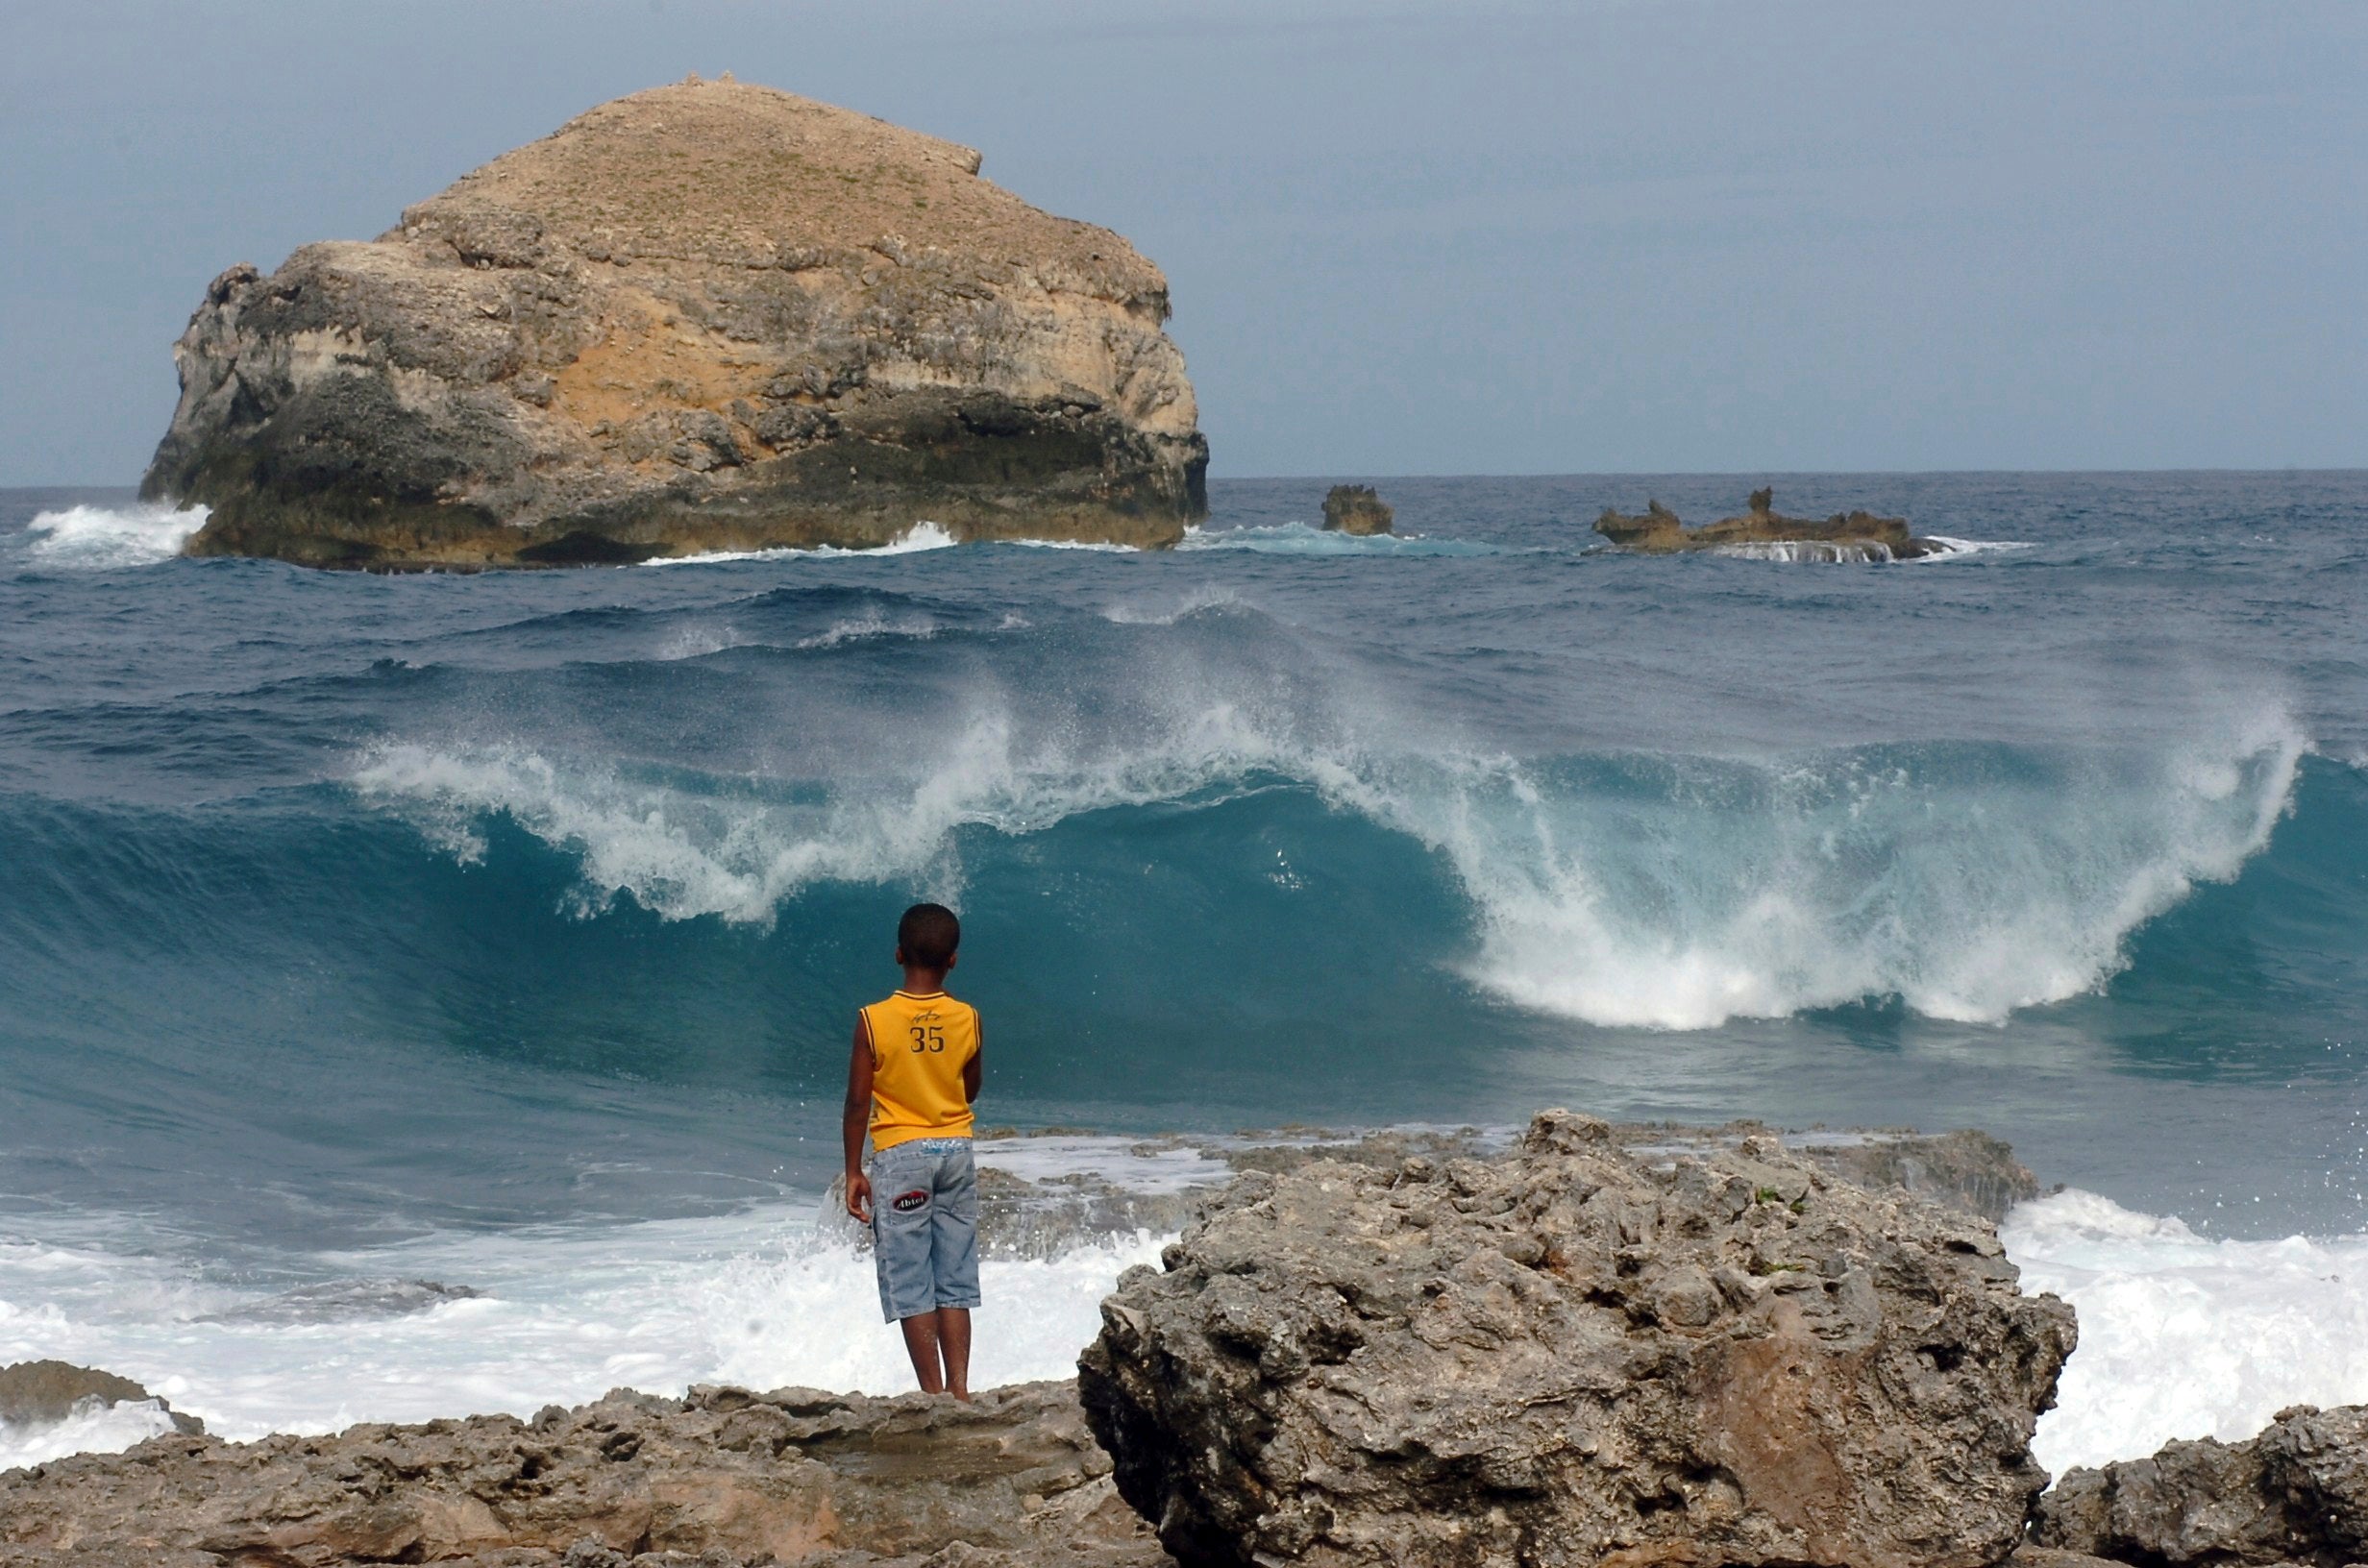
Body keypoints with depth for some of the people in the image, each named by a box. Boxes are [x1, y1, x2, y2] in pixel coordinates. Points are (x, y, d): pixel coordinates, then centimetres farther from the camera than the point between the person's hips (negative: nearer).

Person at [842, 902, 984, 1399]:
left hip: (901, 1154, -3)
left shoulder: (874, 1021, -10)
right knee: (955, 1284, 9)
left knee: (911, 1287, 0)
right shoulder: (967, 1019, -3)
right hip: (957, 1152, 3)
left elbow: (858, 1103, -7)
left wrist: (854, 1172, 1)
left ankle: (933, 1394, -4)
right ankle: (959, 1390, 5)